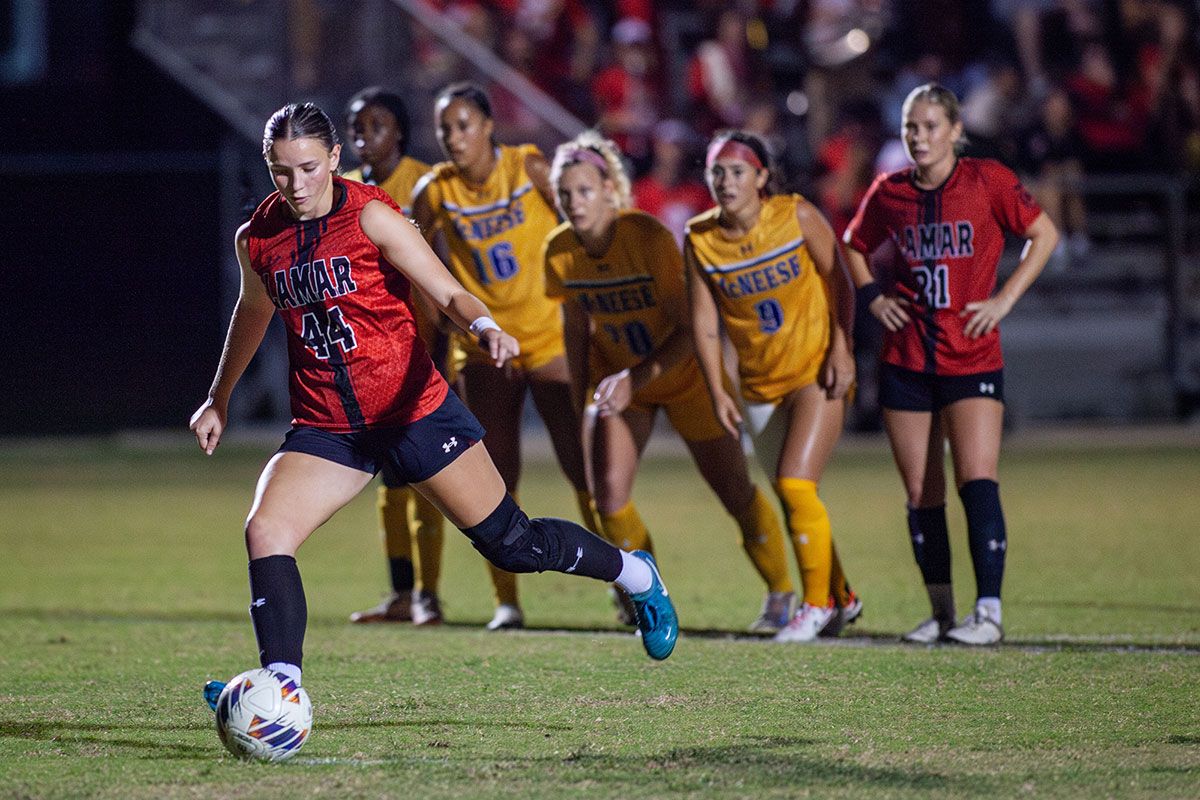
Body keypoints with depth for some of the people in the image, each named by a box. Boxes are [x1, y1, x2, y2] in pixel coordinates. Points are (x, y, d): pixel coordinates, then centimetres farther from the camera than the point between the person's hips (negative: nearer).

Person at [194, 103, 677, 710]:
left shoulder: (370, 215, -12)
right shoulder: (256, 239, 1)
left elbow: (447, 294, -15)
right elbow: (253, 311, 22)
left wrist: (484, 326, -37)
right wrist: (219, 399, 32)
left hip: (413, 409, -4)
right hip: (325, 428, 4)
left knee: (511, 543, 4)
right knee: (265, 531, -21)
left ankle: (637, 575, 30)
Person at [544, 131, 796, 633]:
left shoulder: (649, 237, -27)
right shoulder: (560, 251, -12)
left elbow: (687, 329, -26)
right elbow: (576, 327, 3)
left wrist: (635, 378, -34)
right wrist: (581, 402, 5)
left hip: (683, 372, -4)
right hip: (616, 378, 4)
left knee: (734, 491, 3)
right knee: (607, 493, -12)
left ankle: (780, 594, 23)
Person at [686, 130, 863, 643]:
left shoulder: (796, 216, -12)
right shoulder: (700, 240, -6)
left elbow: (838, 283, -4)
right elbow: (704, 322, -1)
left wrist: (841, 350, -12)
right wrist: (717, 392, -5)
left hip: (817, 372, -4)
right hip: (760, 384, 4)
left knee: (796, 485, -17)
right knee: (789, 494, 10)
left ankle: (817, 603, -3)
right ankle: (841, 598, 29)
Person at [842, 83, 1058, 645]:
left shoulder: (988, 181, -4)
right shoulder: (888, 192, 4)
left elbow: (1044, 235, 3)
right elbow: (854, 248, 22)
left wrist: (1005, 299, -5)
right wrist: (872, 295, 5)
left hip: (972, 360, -3)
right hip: (905, 361, 3)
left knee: (977, 482, -13)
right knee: (921, 493, 4)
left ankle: (988, 612, -12)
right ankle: (941, 612, 15)